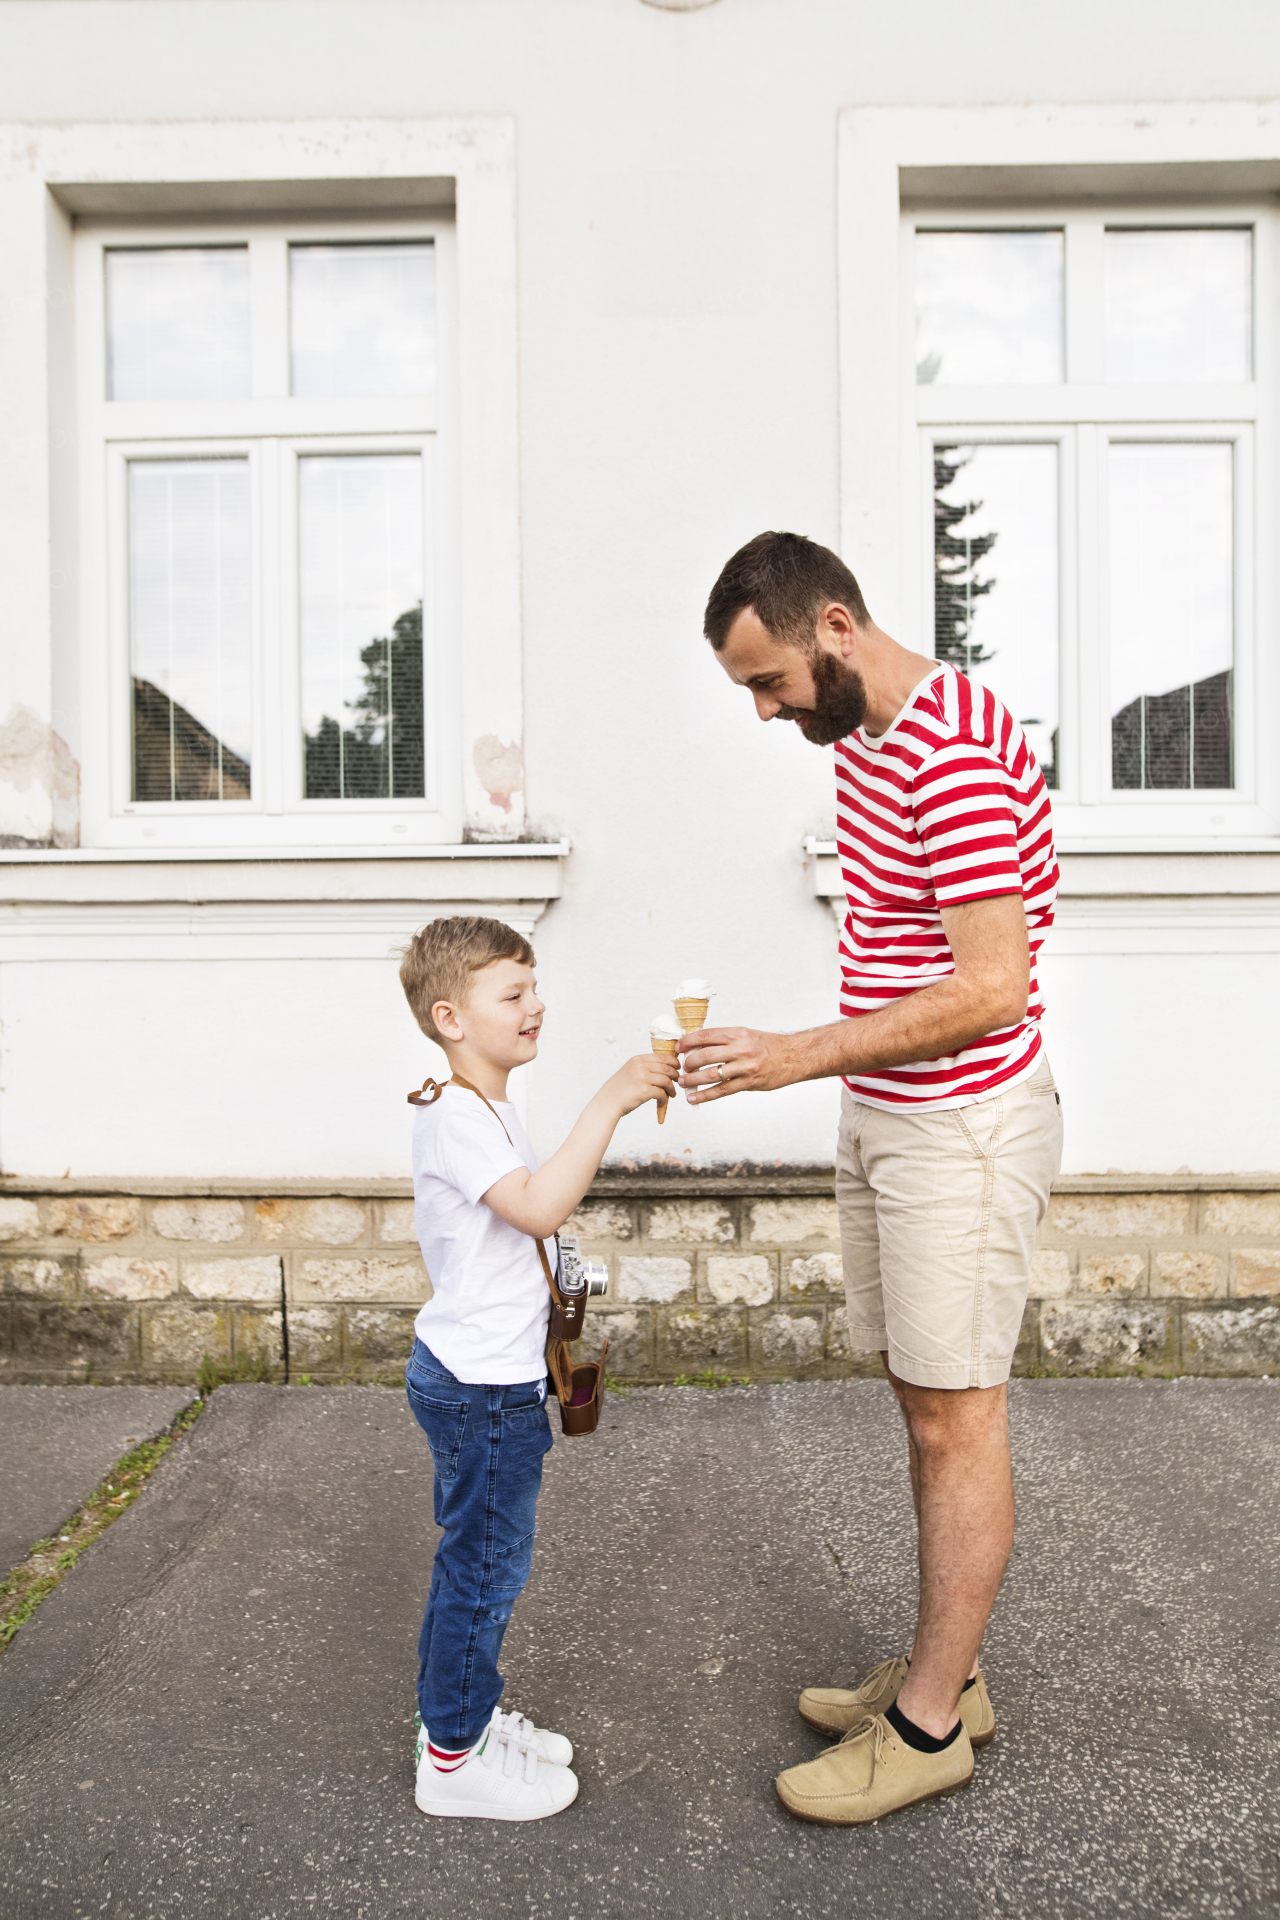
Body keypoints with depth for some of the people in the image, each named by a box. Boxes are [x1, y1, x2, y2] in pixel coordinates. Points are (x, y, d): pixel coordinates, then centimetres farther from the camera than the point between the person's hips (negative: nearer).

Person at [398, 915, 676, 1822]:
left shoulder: (486, 1107, 11)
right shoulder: (456, 1117, -22)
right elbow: (540, 1206, -37)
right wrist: (610, 1103, -37)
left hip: (486, 1375, 10)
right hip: (481, 1385, -10)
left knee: (476, 1558, 21)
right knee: (486, 1564, 5)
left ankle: (462, 1713, 38)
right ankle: (453, 1756, 23)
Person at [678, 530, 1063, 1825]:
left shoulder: (956, 759, -21)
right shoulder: (864, 738, 10)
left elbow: (991, 990, -25)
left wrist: (800, 1057, -23)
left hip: (963, 1128, -10)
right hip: (882, 1119, 10)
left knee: (955, 1422, 3)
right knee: (922, 1405, 17)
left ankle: (928, 1726, 21)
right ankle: (947, 1673, 33)